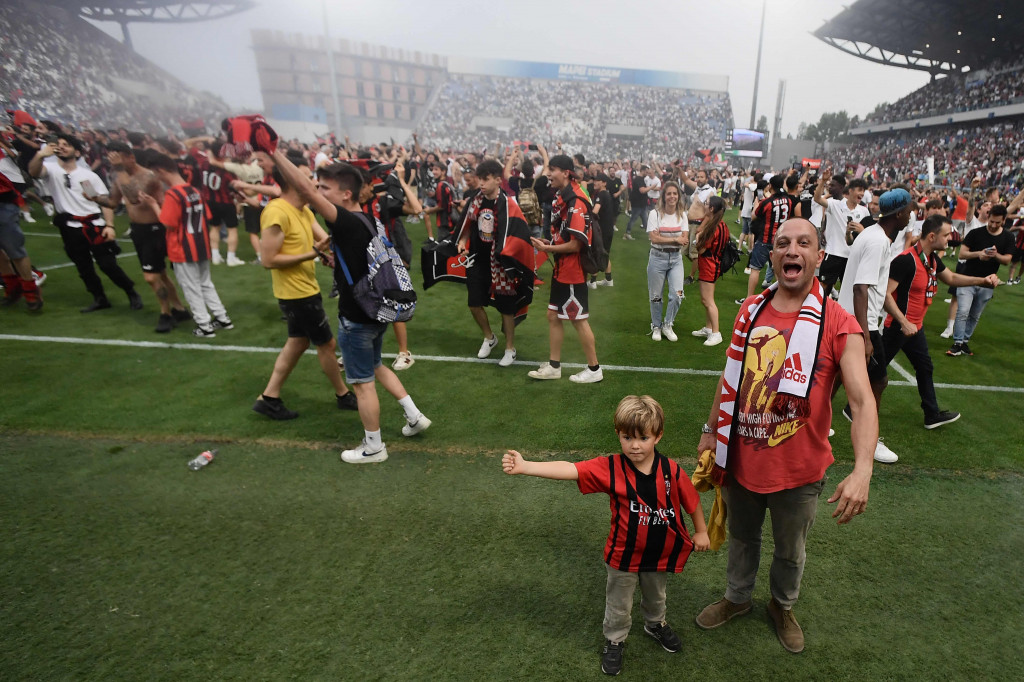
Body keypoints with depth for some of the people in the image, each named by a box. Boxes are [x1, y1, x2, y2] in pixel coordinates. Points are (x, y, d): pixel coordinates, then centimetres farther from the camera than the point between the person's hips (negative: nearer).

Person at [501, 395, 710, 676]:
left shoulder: (671, 471, -20)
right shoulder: (610, 468, -26)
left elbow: (691, 500, -3)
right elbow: (569, 469, -37)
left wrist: (701, 532, 9)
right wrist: (525, 466, -47)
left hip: (661, 554, 2)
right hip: (623, 555, -2)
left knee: (656, 596, 31)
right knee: (618, 605, 21)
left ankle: (656, 624, 62)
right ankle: (614, 641, 49)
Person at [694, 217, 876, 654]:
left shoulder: (838, 326, -16)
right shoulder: (751, 310, -3)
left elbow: (862, 401, -24)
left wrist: (862, 471, -38)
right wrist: (711, 430, 11)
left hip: (798, 470, -2)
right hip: (740, 460, 3)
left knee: (790, 551, 23)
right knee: (741, 538, 25)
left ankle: (783, 606, 53)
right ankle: (737, 598, 53)